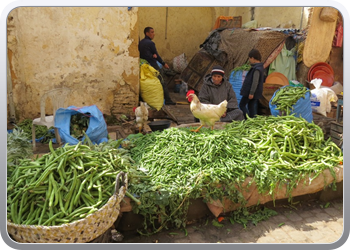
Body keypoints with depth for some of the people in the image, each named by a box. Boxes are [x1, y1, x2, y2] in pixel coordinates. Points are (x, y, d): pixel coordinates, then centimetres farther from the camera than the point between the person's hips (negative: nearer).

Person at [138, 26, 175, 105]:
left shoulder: (140, 43, 12)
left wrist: (151, 56, -4)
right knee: (163, 84, -2)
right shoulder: (150, 43, -12)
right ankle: (167, 100, -1)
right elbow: (156, 55, -6)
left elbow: (141, 55, 9)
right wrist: (164, 64, 6)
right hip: (153, 66, -8)